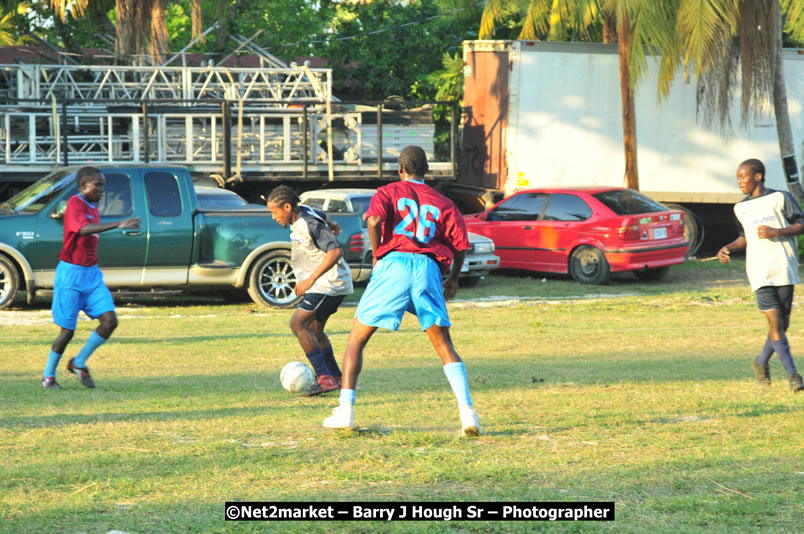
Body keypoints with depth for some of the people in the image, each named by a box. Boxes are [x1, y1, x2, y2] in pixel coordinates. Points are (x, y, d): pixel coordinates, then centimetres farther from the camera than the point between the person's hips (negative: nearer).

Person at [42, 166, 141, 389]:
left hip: (91, 274, 7)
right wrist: (118, 225, -42)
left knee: (110, 320, -7)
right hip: (71, 273, -7)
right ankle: (48, 375, 16)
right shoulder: (75, 204, -14)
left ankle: (79, 363, 9)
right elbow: (83, 229, -34)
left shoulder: (93, 207, 12)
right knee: (67, 330, -2)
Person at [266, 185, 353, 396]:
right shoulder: (303, 213, 5)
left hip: (329, 283, -11)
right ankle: (336, 378, 26)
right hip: (326, 284, 11)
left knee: (298, 323, -18)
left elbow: (335, 252, -30)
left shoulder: (310, 224, -23)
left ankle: (324, 378, -22)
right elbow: (322, 216, 25)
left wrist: (311, 279, -31)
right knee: (314, 330, 18)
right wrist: (329, 225, 42)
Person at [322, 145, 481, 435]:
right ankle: (468, 412, -7)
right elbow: (461, 243, 11)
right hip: (428, 268, 2)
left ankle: (345, 411, -1)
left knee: (357, 338, 9)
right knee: (444, 346, 9)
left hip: (393, 263, -2)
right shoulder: (443, 202, 21)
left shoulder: (389, 192, 14)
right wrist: (454, 279, 26)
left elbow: (374, 220, -8)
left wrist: (377, 255, 4)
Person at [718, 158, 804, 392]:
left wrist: (777, 232, -15)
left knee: (783, 323, 3)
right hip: (760, 273, 1)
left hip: (784, 270, -1)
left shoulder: (780, 198, 1)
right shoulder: (741, 208, 13)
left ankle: (761, 362, 28)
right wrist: (728, 248, 6)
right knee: (775, 322, -12)